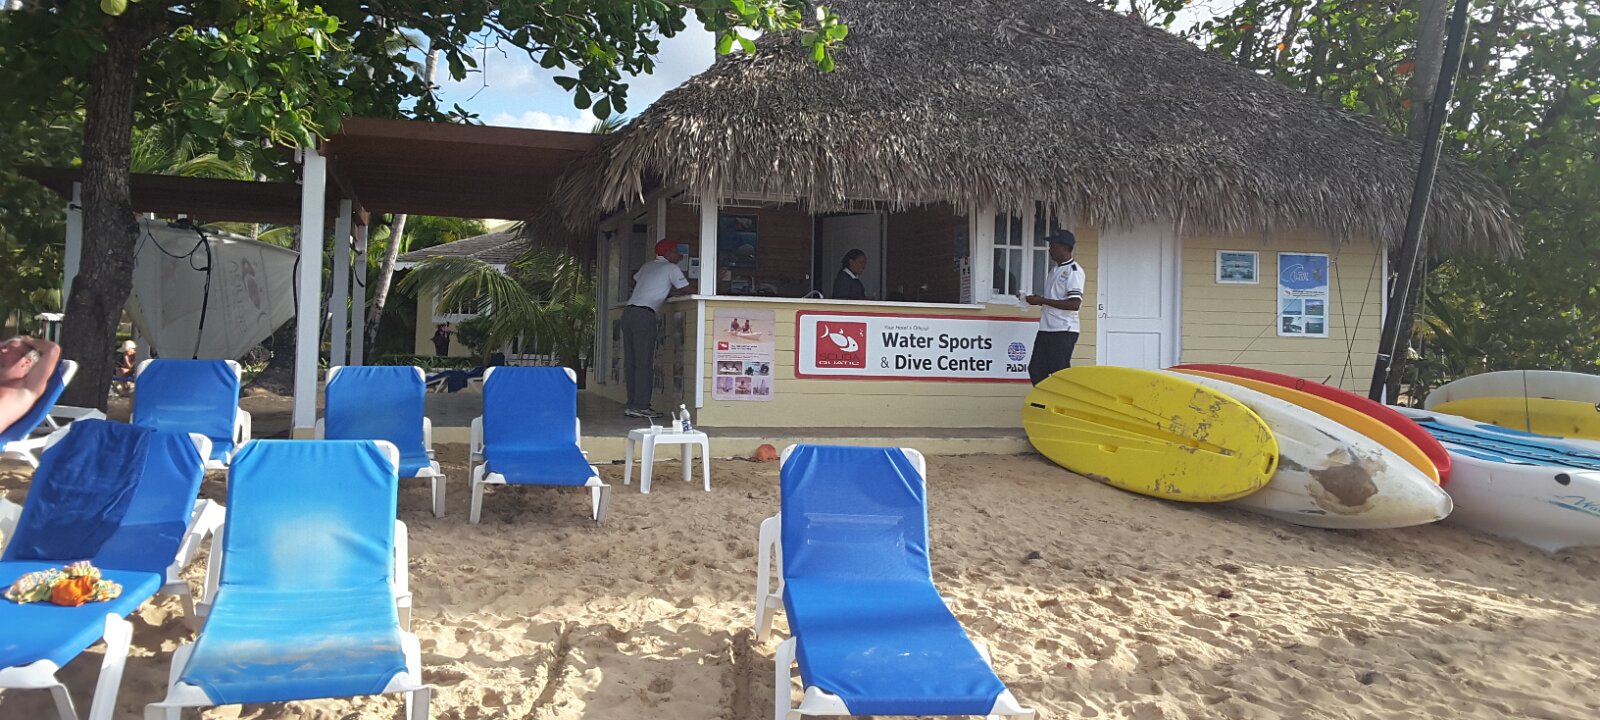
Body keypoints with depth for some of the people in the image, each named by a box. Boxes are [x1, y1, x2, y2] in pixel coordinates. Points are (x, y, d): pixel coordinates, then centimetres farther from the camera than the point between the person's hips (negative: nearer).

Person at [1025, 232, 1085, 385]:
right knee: (1035, 369, 7)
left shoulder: (1074, 271, -10)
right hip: (1046, 329, 9)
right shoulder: (1054, 269, 17)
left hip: (1064, 330, -9)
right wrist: (1038, 300, 5)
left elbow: (1074, 304, -19)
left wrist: (1042, 301, -18)